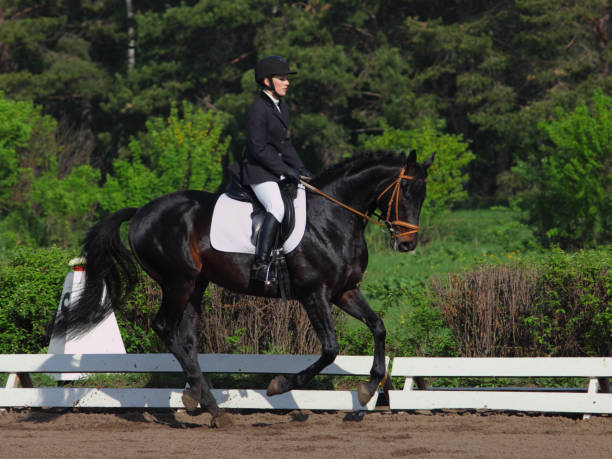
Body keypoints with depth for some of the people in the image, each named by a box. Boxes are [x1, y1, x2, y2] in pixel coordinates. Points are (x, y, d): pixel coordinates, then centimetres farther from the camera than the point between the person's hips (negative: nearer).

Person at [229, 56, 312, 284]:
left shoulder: (282, 107, 14)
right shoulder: (258, 109, -15)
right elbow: (259, 149, -19)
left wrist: (299, 168, 8)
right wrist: (285, 171, -18)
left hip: (278, 170, 10)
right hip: (259, 172, -10)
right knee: (277, 207, -30)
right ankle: (260, 264, -34)